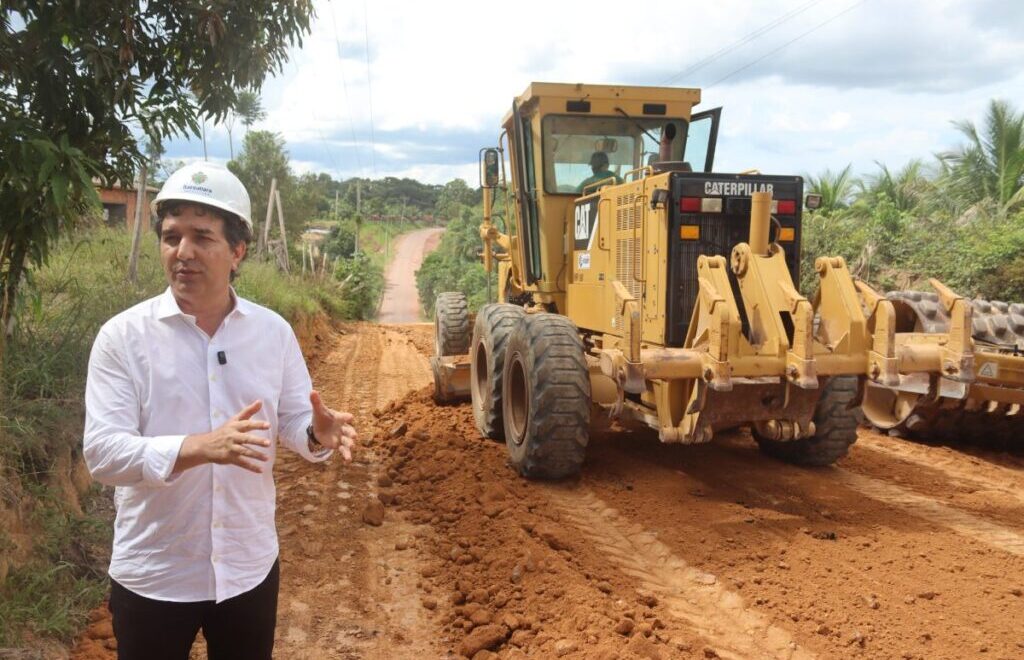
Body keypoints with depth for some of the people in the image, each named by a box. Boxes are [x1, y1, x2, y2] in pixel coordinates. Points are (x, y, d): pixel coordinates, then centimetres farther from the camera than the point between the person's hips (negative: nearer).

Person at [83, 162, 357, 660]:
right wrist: (199, 447, -34)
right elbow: (102, 453, -18)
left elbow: (293, 422, 1)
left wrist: (317, 433, -23)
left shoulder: (274, 331, -4)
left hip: (249, 567, 3)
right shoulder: (122, 336, -12)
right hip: (152, 576, -2)